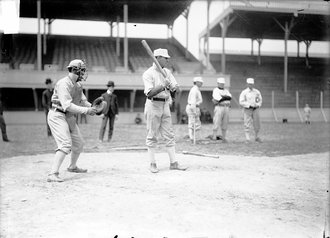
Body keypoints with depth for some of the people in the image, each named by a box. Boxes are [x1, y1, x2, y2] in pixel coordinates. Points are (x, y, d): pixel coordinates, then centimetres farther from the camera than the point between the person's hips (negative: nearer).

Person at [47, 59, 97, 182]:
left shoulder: (78, 85, 10)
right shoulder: (63, 84, -21)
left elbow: (83, 101, 15)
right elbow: (67, 105, -30)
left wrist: (92, 107, -5)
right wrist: (86, 111, -30)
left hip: (70, 117, 9)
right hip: (58, 116, -9)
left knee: (79, 144, 18)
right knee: (66, 144, -24)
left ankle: (72, 167, 42)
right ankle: (53, 174, -27)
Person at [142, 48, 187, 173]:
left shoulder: (167, 72, 11)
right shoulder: (148, 74, -10)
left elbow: (175, 87, 5)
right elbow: (149, 93, -20)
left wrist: (174, 87, -17)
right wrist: (163, 86, -26)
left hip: (165, 105, 6)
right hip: (153, 105, -6)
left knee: (169, 135, 6)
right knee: (152, 136, 1)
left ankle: (173, 163, 10)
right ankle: (152, 164, 9)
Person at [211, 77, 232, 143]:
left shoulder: (226, 91, 19)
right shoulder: (215, 90, 0)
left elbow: (230, 97, 0)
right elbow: (218, 98, -16)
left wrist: (222, 97, -11)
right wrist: (226, 97, -5)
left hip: (226, 108, 6)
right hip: (219, 108, -6)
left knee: (225, 124, 5)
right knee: (217, 123, -11)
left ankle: (223, 137, 9)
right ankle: (214, 137, -9)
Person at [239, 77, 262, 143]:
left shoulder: (257, 92, 7)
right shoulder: (244, 92, -4)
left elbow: (260, 100, 12)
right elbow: (241, 102, -10)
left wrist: (257, 105, -10)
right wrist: (250, 104, -20)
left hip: (255, 110, 3)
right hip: (247, 110, -3)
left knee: (257, 124, 5)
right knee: (247, 125, -6)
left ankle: (257, 137, 22)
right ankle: (247, 139, -4)